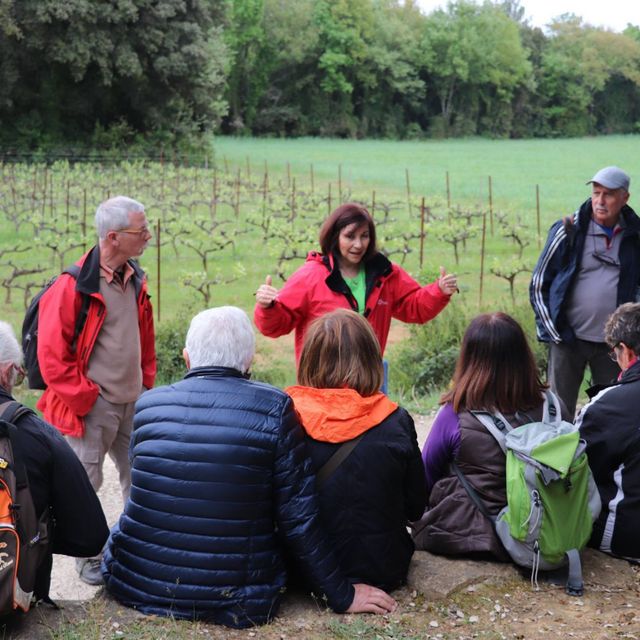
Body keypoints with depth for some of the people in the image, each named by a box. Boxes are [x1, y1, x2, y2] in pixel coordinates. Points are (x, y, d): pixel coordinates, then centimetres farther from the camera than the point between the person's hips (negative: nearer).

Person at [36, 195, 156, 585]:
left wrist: (147, 385, 14)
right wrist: (84, 398, -12)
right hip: (93, 406, -7)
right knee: (85, 483, 1)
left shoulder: (135, 282, 6)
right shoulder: (74, 287, -17)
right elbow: (52, 355, -15)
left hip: (133, 403, 7)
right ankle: (88, 557, 17)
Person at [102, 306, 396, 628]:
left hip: (137, 585, 2)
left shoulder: (147, 404, -3)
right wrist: (342, 596, 2)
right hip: (235, 598, -2)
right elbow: (298, 517, -10)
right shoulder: (274, 408, -11)